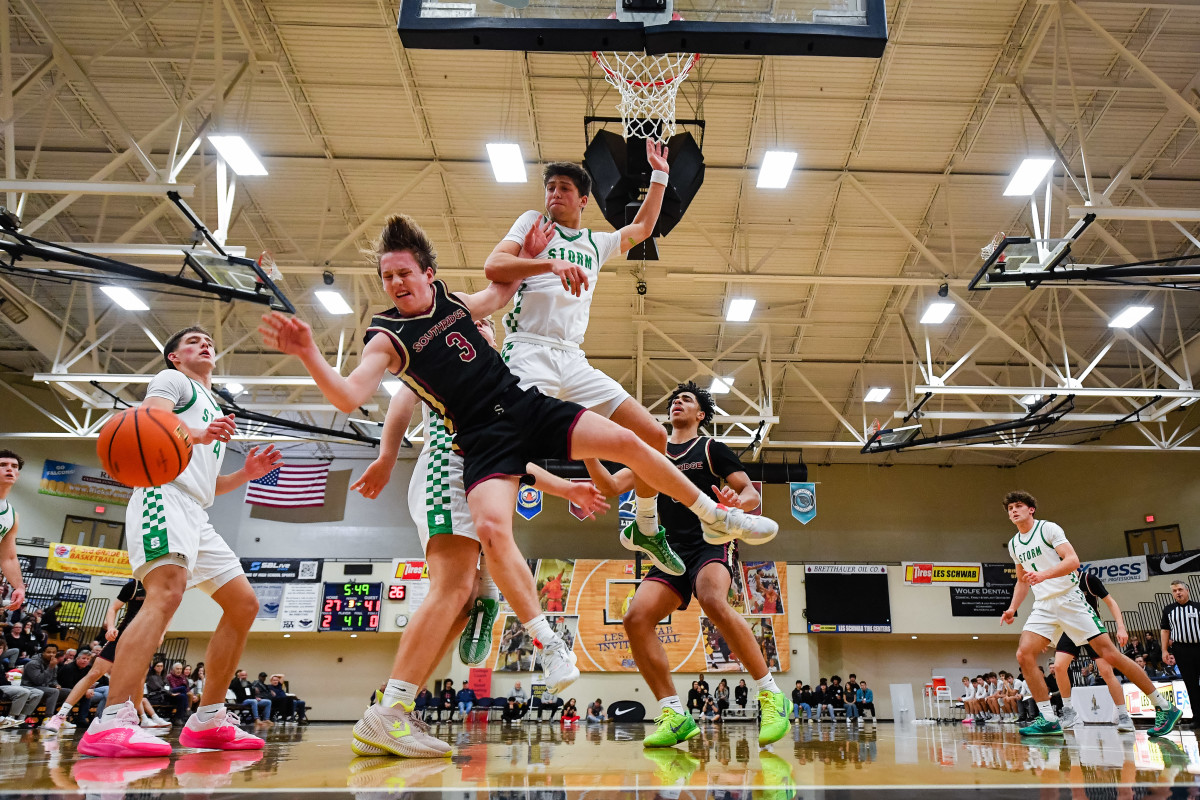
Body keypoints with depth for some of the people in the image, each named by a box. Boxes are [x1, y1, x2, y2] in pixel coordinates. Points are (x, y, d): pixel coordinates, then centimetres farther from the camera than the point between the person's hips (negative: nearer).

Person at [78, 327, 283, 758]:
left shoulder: (213, 409, 33)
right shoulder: (171, 381, 10)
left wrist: (245, 473, 17)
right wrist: (196, 434, -32)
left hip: (196, 515, 9)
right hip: (163, 496, -9)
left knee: (244, 604, 4)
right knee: (167, 592, -31)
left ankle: (207, 721, 7)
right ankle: (112, 723, -39)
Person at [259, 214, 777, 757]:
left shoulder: (452, 301, 10)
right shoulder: (387, 340, -6)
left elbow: (501, 294, 32)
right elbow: (347, 397, -22)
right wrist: (309, 354, -36)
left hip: (527, 406, 5)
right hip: (484, 440, -5)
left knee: (624, 441, -7)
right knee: (492, 528, -30)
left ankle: (716, 517, 12)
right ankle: (549, 643, -15)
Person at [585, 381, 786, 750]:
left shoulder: (712, 449, 8)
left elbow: (752, 495, 2)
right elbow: (611, 487, 9)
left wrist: (737, 501, -22)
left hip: (712, 542, -5)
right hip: (673, 551, 5)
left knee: (713, 602, -35)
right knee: (637, 619, -17)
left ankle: (772, 696, -23)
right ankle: (675, 715, -9)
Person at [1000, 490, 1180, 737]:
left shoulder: (1048, 528, -6)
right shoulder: (1014, 544, 14)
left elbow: (1073, 561, -17)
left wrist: (1044, 574, -32)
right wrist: (1012, 609, 13)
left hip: (1069, 599, -6)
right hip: (1043, 606, 6)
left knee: (1109, 654, -7)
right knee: (1024, 655, -12)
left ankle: (1164, 707, 9)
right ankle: (1048, 719, -7)